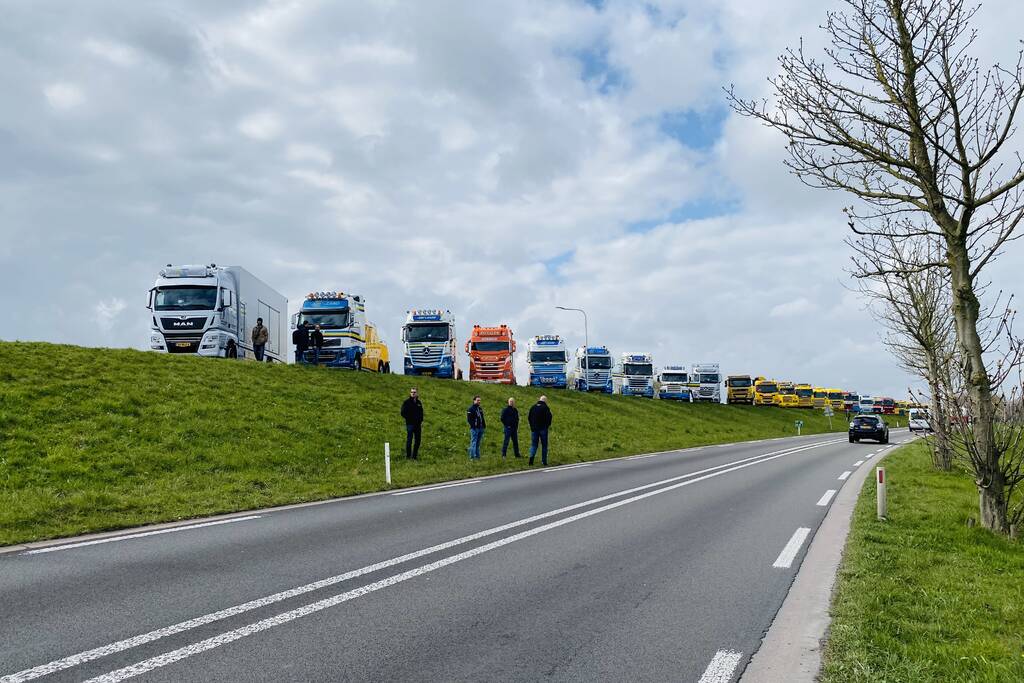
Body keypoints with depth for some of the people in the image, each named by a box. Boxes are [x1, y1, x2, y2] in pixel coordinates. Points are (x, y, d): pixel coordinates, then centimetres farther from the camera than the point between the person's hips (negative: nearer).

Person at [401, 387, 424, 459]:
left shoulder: (418, 402, 12)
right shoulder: (407, 402, -4)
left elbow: (421, 412, 20)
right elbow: (403, 413, -6)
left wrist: (421, 421, 10)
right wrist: (409, 418, -12)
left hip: (418, 424, 5)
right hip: (410, 424, -5)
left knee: (417, 441, 7)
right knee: (409, 440, -4)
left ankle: (415, 455, 17)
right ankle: (408, 456, 3)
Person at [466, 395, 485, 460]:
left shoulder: (480, 408, 16)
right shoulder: (471, 409, -7)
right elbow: (469, 419, -12)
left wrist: (484, 424, 11)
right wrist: (473, 425, -20)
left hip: (480, 428, 7)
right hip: (474, 428, -7)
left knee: (478, 443, 11)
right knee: (473, 442, -8)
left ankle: (477, 456, 15)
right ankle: (472, 456, -7)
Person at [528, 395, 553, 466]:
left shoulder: (533, 407, 5)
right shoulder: (545, 408, -9)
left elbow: (529, 417, 8)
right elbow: (549, 417, -14)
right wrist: (548, 425, 3)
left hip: (534, 429, 3)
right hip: (543, 428, -3)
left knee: (534, 444, 8)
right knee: (544, 445, 7)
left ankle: (532, 456, -17)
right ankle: (544, 461, 7)